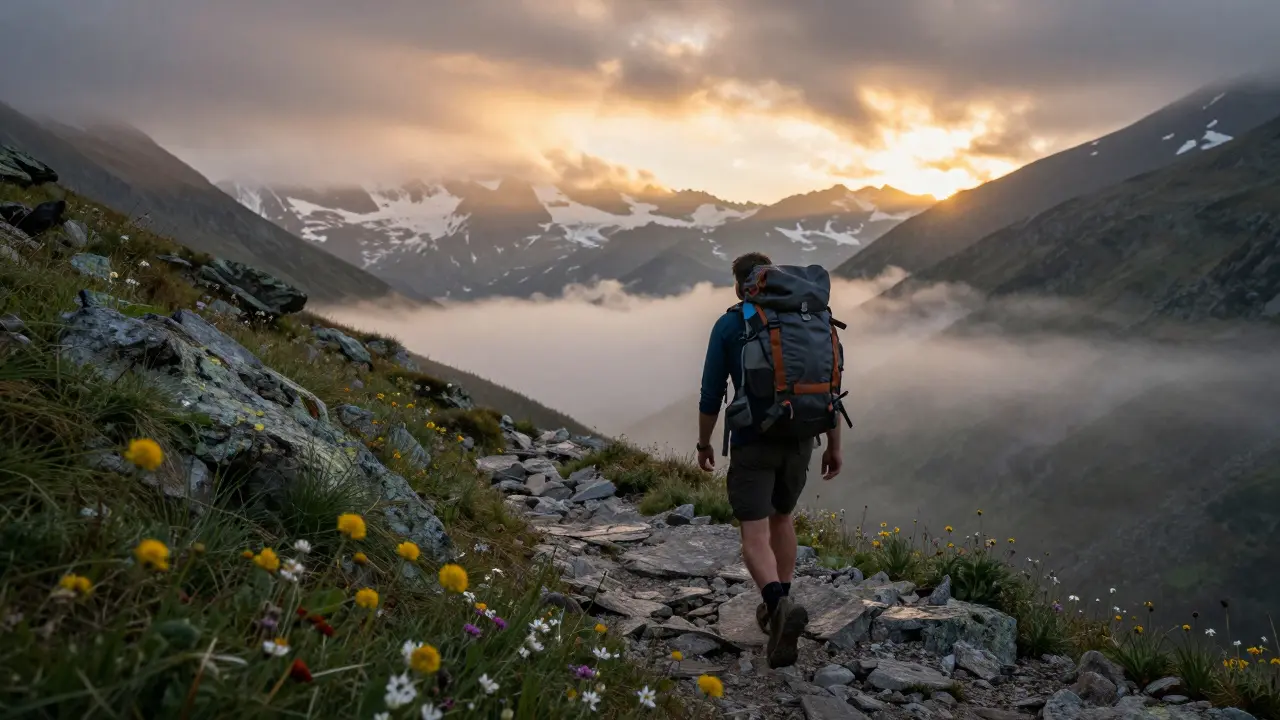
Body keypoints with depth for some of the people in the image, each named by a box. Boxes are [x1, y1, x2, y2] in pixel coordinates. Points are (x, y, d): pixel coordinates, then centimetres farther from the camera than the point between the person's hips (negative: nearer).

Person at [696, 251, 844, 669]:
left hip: (752, 444, -4)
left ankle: (780, 609, -32)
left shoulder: (727, 326, -4)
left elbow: (711, 395, -4)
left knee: (755, 539, -5)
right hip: (799, 441, 4)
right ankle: (778, 608, 28)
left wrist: (703, 445, 10)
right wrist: (834, 446, 10)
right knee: (781, 517, 26)